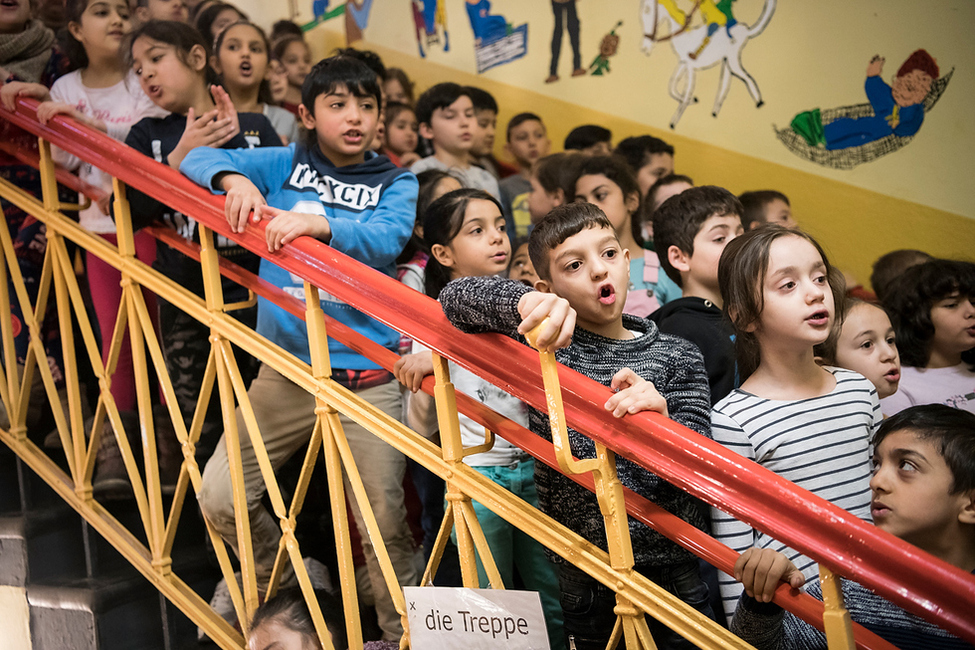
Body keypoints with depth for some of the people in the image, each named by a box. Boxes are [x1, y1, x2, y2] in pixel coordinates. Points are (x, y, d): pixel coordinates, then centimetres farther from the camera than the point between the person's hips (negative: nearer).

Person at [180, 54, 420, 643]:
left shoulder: (397, 183, 6)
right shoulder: (284, 165, 10)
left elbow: (387, 239, -14)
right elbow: (198, 160, 5)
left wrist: (319, 223, -31)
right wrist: (234, 179, -17)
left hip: (366, 379, -2)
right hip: (285, 371, 3)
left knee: (384, 523, -3)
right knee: (220, 501, 4)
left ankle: (403, 633, 19)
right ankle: (291, 587, 29)